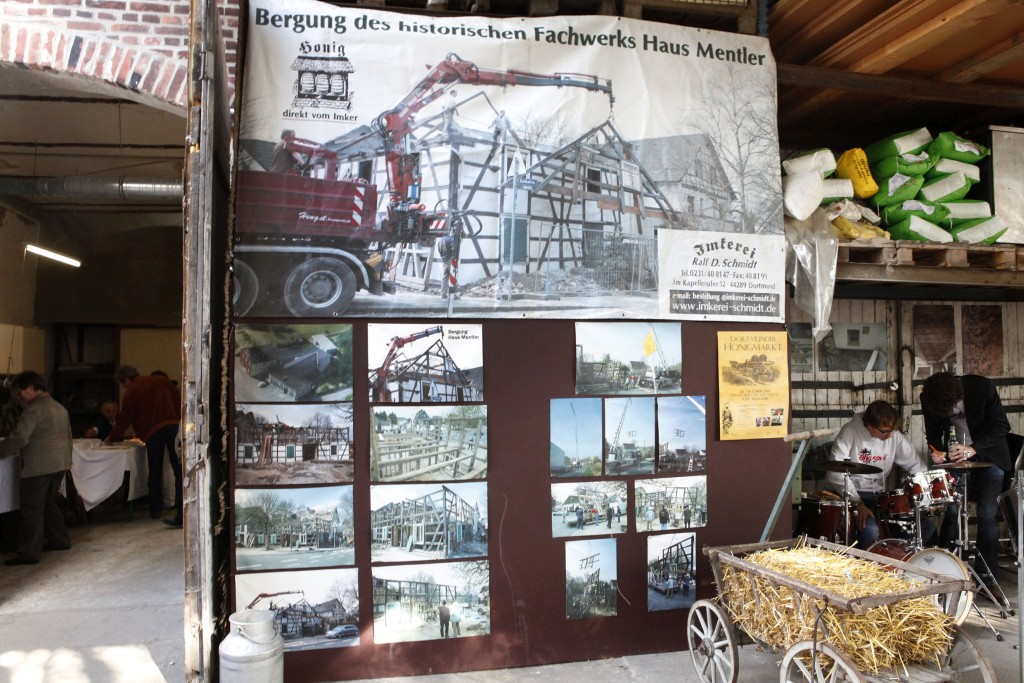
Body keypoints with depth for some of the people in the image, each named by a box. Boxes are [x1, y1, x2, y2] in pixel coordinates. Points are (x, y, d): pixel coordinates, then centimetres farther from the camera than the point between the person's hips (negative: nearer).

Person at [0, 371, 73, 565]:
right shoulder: (59, 407, 16)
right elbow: (68, 436, 21)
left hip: (39, 467, -9)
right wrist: (67, 459, 28)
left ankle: (29, 552, -3)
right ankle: (59, 540, 25)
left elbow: (19, 438, -19)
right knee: (49, 503, 20)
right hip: (60, 463, 9)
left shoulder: (34, 409, -13)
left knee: (32, 508, -4)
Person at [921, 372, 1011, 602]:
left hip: (989, 456, -2)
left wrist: (973, 449, -29)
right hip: (956, 458, 2)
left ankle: (987, 578, 2)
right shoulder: (928, 398, -12)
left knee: (987, 516, -8)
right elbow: (934, 432, 1)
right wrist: (937, 451, -20)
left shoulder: (983, 387, -21)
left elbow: (1002, 426, -17)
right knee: (952, 512, -6)